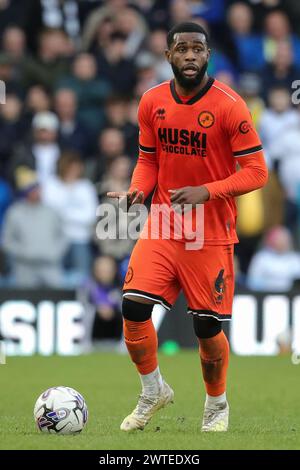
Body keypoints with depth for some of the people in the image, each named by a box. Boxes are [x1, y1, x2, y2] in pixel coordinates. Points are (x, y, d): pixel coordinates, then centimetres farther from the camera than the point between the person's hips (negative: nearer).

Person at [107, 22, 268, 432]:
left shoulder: (229, 105, -13)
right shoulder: (152, 102, 2)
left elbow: (256, 172, -12)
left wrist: (205, 191, -24)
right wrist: (137, 191, -7)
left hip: (211, 233, -3)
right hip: (162, 226, 4)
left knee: (208, 328, 1)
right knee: (133, 308, -11)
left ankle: (217, 406, 27)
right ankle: (154, 392, 14)